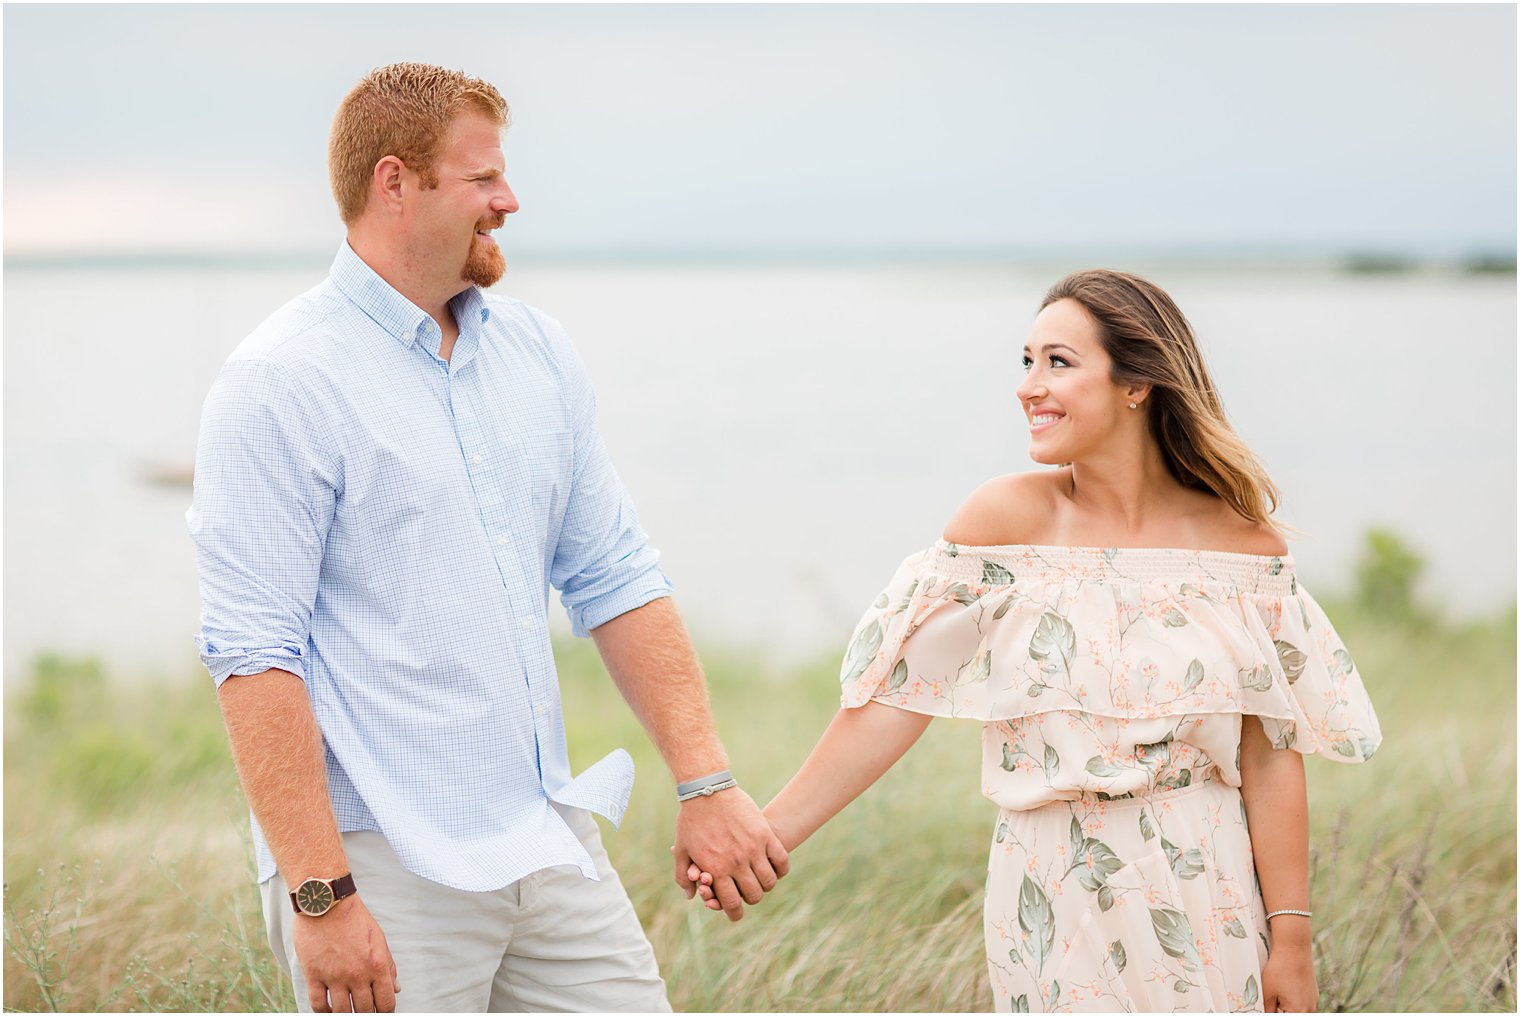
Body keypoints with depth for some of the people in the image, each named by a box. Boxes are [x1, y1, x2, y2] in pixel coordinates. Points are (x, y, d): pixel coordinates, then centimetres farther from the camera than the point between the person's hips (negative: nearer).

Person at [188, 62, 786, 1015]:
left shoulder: (536, 351, 11)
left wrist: (708, 784, 6)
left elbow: (616, 576, 13)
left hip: (552, 847, 6)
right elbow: (252, 652, -16)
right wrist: (318, 896, -20)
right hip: (385, 869, -6)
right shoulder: (281, 384, -11)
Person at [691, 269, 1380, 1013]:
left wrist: (1291, 935, -4)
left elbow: (1271, 758, -2)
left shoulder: (1242, 544, -3)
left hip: (1208, 891, 1)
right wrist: (770, 833, -10)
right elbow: (896, 696, -6)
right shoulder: (1009, 519, -5)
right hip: (1056, 898, 0)